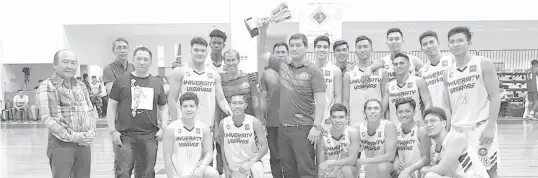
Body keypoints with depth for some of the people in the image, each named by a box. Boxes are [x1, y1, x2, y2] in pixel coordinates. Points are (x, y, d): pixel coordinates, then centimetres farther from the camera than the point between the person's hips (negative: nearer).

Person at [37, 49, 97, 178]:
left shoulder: (81, 86, 15)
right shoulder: (46, 86, -4)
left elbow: (91, 111, 17)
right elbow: (46, 118, -12)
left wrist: (91, 132, -3)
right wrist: (73, 137, -16)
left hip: (84, 143, 5)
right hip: (60, 144, -5)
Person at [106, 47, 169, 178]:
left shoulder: (157, 83, 12)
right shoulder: (121, 81, 3)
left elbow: (163, 107, 18)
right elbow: (111, 107, 4)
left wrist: (163, 128, 5)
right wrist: (112, 131, -4)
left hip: (150, 137, 3)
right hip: (125, 136, -3)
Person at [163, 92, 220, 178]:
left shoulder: (204, 128, -1)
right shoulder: (171, 129, -8)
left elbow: (209, 153, -2)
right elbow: (167, 157, -6)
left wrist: (202, 168, -20)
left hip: (196, 170, 1)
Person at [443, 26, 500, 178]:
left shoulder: (484, 64, -3)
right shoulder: (448, 73, 11)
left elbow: (495, 97, -7)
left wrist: (490, 127, -16)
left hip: (481, 127, -5)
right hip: (457, 129, 5)